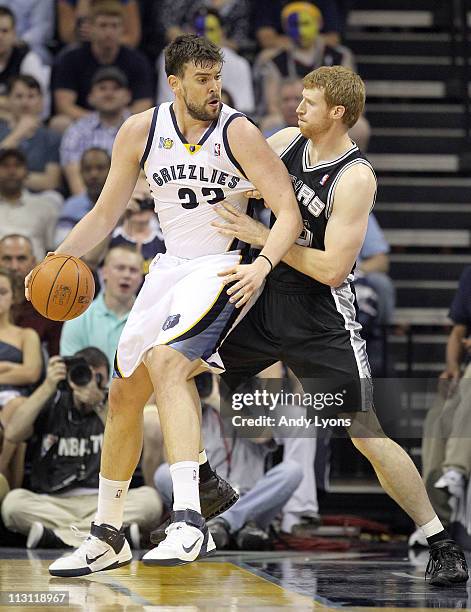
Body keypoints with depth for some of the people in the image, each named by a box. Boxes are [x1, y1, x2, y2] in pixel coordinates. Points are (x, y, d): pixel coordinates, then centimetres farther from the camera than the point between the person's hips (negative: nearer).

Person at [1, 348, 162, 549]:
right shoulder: (52, 404, 11)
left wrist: (100, 407, -19)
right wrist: (47, 387, -10)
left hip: (102, 503, 1)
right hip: (52, 504, 0)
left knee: (149, 498, -27)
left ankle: (56, 536, -31)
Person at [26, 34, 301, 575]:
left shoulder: (237, 132, -13)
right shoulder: (140, 132, 0)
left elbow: (289, 213, -16)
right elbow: (105, 213, 9)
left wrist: (263, 262, -33)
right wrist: (60, 258, -6)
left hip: (226, 270, -6)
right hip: (171, 267, 6)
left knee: (166, 361, -31)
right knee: (125, 393, 10)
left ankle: (190, 523, -39)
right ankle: (107, 537, 26)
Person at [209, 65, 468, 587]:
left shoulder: (355, 178, -19)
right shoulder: (288, 141, 1)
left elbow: (332, 269, -24)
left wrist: (261, 236, -22)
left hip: (320, 320, -7)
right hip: (263, 300, 7)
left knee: (367, 436, -8)